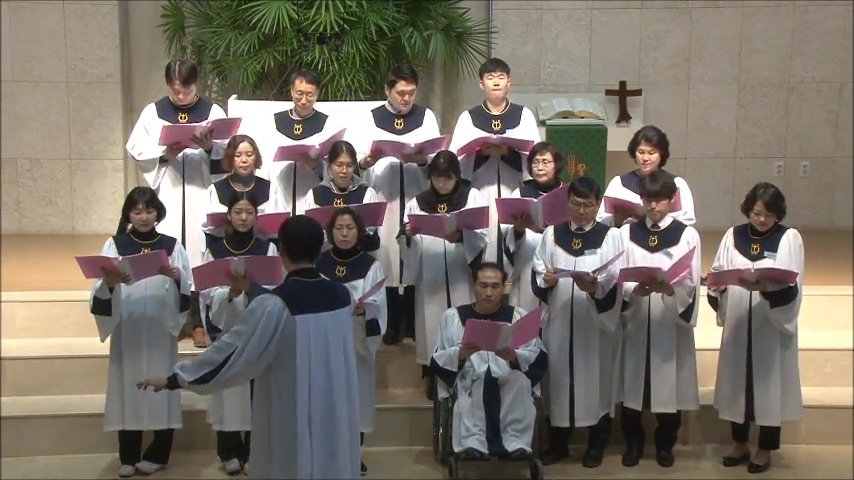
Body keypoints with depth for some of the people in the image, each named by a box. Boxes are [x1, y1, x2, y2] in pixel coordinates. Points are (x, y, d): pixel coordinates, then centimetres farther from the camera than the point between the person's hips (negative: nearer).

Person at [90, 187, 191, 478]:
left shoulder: (172, 246, 5)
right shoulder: (114, 245, 5)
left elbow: (188, 290, -1)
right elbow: (100, 293, -3)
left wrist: (176, 275, -21)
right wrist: (109, 283, -25)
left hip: (161, 331, 0)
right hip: (126, 331, 0)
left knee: (161, 387, 2)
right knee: (128, 387, 2)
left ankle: (157, 455, 14)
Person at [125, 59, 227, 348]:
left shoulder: (213, 111, 4)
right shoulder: (153, 112, 6)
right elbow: (136, 149, 1)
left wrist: (210, 147, -21)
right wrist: (164, 154, -14)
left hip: (202, 195, 0)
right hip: (166, 194, 1)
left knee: (200, 250, -1)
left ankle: (199, 321, 6)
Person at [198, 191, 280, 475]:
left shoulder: (268, 249, 3)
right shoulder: (214, 251, 4)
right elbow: (207, 294, -2)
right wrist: (230, 292, -21)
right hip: (226, 330, 0)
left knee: (257, 390, 1)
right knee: (228, 389, 2)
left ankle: (253, 452, 12)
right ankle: (230, 453, 14)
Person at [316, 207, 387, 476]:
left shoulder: (371, 265, 1)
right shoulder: (318, 263, 5)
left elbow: (377, 303, -9)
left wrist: (361, 307, -30)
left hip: (358, 341, 0)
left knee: (357, 392, 6)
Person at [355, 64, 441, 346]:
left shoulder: (426, 116, 7)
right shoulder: (372, 119, 5)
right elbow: (359, 161, -1)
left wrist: (422, 160, -22)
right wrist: (365, 161, -24)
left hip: (418, 198, 0)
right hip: (384, 199, 0)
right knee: (387, 259, 2)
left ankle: (414, 324, 12)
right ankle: (392, 325, 11)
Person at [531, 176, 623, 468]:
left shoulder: (611, 236, -1)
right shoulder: (551, 234, 7)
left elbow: (616, 282, -8)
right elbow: (536, 276, 7)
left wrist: (596, 287, -26)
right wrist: (545, 280, -14)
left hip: (596, 323, -2)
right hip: (558, 322, 2)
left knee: (596, 381, 5)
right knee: (559, 379, 8)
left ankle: (596, 445, 20)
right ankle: (557, 444, 21)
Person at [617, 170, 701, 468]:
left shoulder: (687, 235, 1)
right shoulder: (626, 233, 5)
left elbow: (691, 285, -4)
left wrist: (669, 288, -24)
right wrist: (635, 289, -20)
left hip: (672, 322, -1)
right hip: (635, 320, 1)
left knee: (670, 384, 5)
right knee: (633, 384, 6)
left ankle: (665, 445, 22)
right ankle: (633, 443, 22)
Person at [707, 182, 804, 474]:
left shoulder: (790, 238, -3)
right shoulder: (732, 236, 6)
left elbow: (792, 286, -10)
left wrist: (768, 287, -28)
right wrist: (716, 285, -16)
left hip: (773, 325, -3)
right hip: (738, 325, 3)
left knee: (770, 383, 4)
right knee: (738, 381, 10)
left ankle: (765, 449, 19)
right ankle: (740, 445, 25)